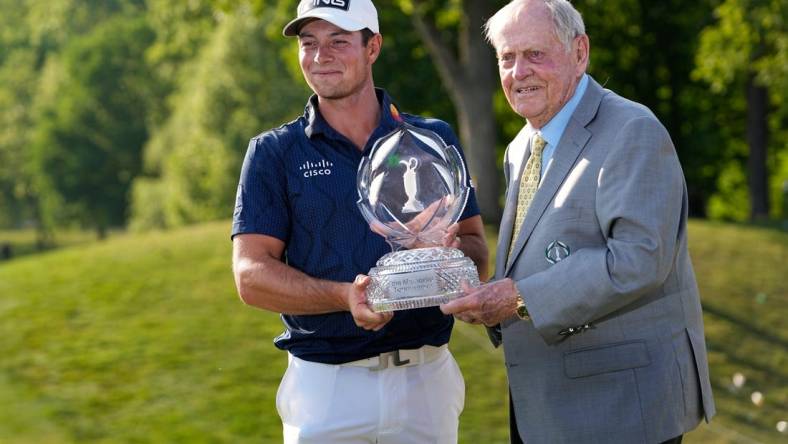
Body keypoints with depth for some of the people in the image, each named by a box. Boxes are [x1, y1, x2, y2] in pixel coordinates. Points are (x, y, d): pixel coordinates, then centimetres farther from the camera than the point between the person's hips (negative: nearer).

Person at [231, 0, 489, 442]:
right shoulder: (274, 152, 1)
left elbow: (479, 256, 6)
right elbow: (251, 275, -7)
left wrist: (451, 248, -18)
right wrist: (345, 297, -23)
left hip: (426, 378, 2)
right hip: (325, 386, -2)